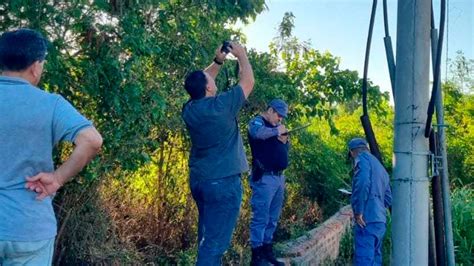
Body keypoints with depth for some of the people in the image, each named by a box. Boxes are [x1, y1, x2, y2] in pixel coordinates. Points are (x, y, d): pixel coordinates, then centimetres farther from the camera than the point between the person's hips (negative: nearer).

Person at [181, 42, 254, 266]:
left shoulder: (189, 109, 1)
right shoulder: (221, 106, -17)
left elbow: (200, 82, 20)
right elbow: (248, 82, -5)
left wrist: (218, 62, 16)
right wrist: (242, 55, 7)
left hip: (198, 179, 8)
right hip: (223, 181, -7)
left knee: (206, 236, 20)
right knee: (215, 242, -3)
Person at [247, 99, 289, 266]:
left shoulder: (276, 126, 21)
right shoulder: (257, 122, -4)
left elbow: (286, 149, 24)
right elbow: (257, 133, -29)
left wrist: (284, 140, 4)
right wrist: (276, 131, -17)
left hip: (279, 177, 9)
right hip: (264, 178, -9)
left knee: (273, 218, 13)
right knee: (261, 218, -7)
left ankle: (267, 250, 22)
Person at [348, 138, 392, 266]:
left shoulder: (362, 159, -3)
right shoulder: (380, 167, 23)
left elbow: (362, 184, -21)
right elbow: (388, 198, 23)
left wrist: (358, 212, -17)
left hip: (367, 220, -9)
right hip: (380, 221, 9)